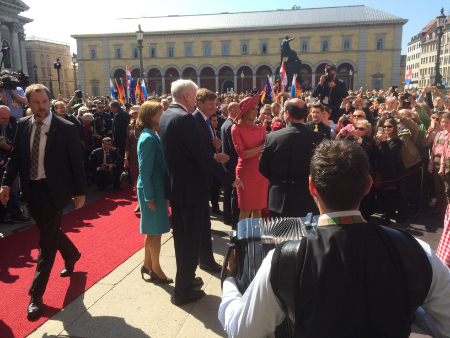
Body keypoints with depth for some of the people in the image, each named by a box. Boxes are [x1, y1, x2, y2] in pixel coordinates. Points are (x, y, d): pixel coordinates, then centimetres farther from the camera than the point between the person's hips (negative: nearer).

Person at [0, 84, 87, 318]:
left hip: (54, 191, -5)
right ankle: (71, 255, 51)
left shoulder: (66, 128, -11)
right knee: (49, 232, 21)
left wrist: (80, 192, -7)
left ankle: (36, 295, 11)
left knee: (47, 242, 0)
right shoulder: (23, 125, 3)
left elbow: (77, 162, -8)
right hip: (31, 190, 5)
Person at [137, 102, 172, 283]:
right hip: (153, 189, -9)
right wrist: (150, 197, -18)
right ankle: (155, 269, 19)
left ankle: (147, 265, 32)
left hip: (157, 187, 9)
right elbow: (145, 170, -20)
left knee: (152, 230, 18)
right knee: (156, 231, 4)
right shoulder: (149, 138, -19)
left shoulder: (153, 136, 10)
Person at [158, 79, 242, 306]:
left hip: (175, 185, 9)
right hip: (191, 187, -9)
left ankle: (184, 278, 37)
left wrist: (213, 157, 21)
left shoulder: (165, 116, 8)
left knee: (181, 235, 20)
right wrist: (229, 178, -16)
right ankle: (183, 291, 14)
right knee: (191, 238, 3)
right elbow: (202, 155, -23)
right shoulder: (184, 118, -21)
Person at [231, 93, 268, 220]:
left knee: (258, 209, 9)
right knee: (245, 210, 1)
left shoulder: (260, 128, 8)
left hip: (261, 173, 4)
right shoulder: (236, 128, -5)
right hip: (246, 173, -4)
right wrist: (262, 147, -12)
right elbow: (242, 154, -12)